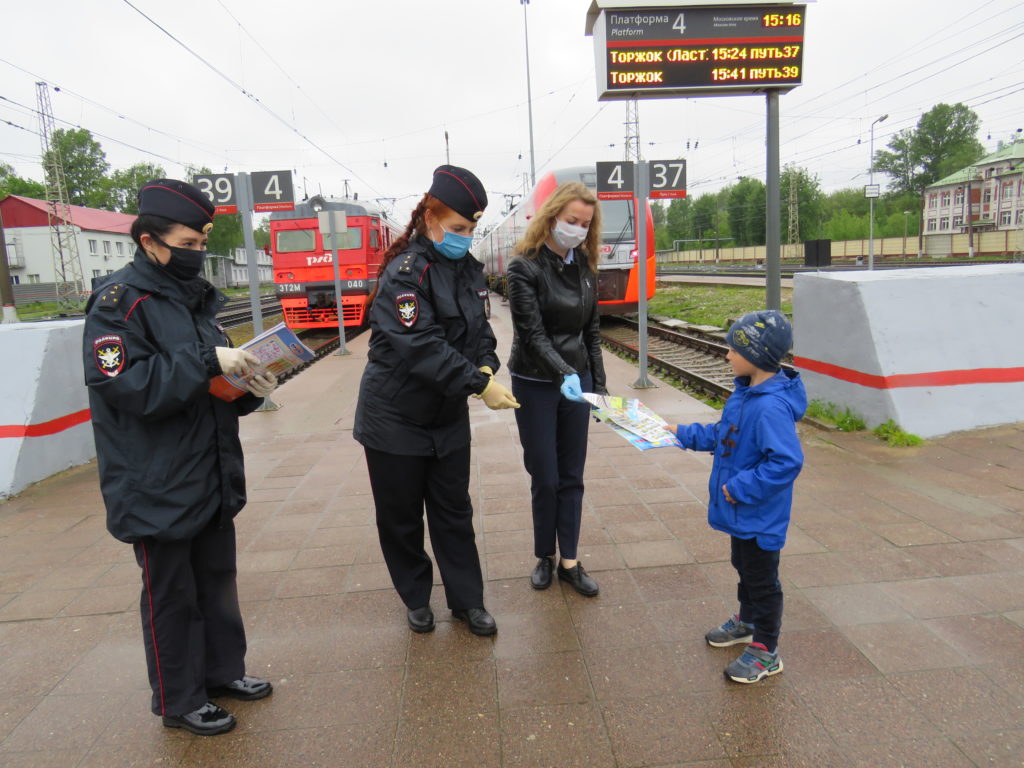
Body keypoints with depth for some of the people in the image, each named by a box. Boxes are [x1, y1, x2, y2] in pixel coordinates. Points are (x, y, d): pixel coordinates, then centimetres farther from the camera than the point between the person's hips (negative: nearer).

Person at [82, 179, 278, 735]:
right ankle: (178, 701, 27)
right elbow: (126, 386, -23)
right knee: (171, 594, 9)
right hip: (158, 487, -7)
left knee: (217, 577, 19)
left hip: (211, 476, 7)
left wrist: (249, 386, -6)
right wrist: (207, 359, -27)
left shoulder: (196, 297, 10)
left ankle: (222, 669, 38)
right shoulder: (119, 300, -12)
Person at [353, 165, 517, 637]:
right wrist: (478, 385, -31)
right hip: (396, 418, -5)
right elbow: (421, 345, -28)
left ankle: (467, 600, 25)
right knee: (401, 516, 10)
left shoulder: (467, 268, 4)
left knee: (454, 511, 12)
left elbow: (479, 328, 7)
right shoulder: (405, 271, -19)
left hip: (449, 417, 6)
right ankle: (416, 598, 30)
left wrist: (486, 365, -14)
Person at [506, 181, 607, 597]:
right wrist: (563, 374, -32)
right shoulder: (524, 267, -11)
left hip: (577, 382, 5)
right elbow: (532, 334, -19)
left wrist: (598, 384, 8)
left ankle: (569, 562, 20)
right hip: (535, 384, -5)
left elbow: (591, 331, 11)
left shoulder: (584, 266, 6)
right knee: (545, 478, 4)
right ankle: (544, 557, 25)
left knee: (572, 476, 9)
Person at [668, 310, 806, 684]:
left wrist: (740, 487, -26)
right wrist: (683, 434, 13)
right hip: (741, 511, 10)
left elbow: (787, 461, -33)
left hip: (760, 517, -10)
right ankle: (746, 622, 49)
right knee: (744, 568, 27)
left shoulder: (771, 407, -31)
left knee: (762, 580, 8)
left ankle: (765, 652, 25)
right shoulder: (745, 392, 1)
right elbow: (722, 433, 14)